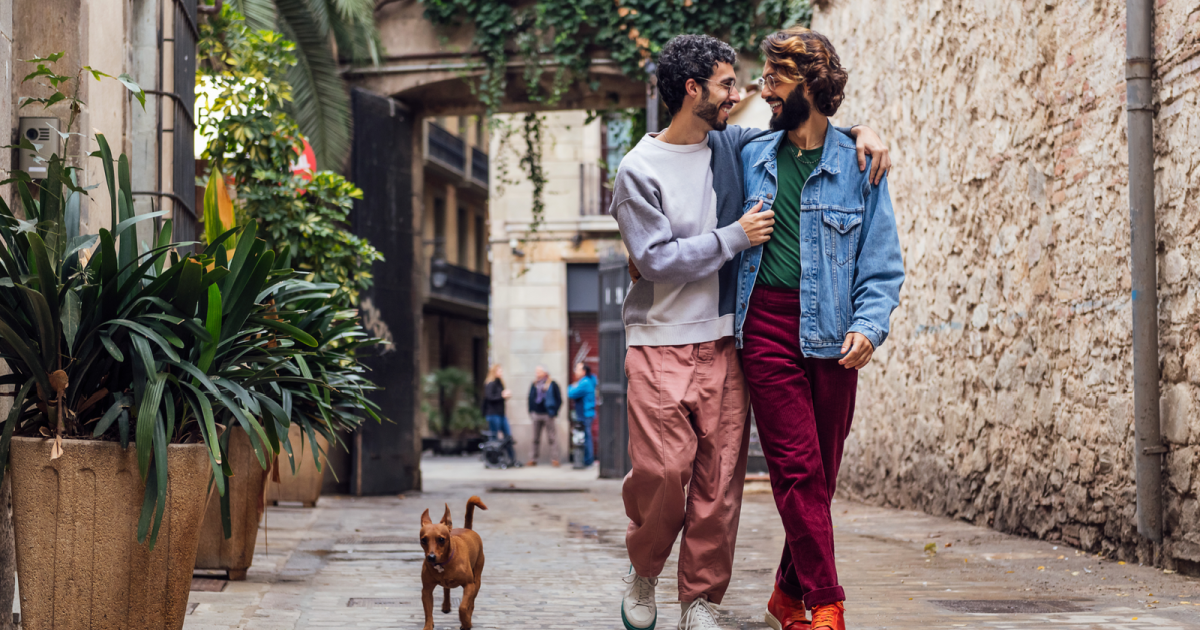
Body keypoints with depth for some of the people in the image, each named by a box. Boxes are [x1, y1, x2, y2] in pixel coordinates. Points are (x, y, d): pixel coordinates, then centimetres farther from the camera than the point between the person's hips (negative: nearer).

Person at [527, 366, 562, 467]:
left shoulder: (552, 385, -3)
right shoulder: (534, 385, 12)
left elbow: (559, 399, -3)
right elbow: (530, 399, 19)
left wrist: (554, 412, -10)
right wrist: (531, 411, 9)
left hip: (548, 414, -5)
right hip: (536, 415, 5)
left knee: (551, 439, -4)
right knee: (536, 439, 8)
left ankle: (554, 459, -1)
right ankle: (534, 459, 12)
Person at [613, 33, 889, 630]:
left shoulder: (732, 147, 10)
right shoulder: (640, 169, -4)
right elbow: (656, 259, -12)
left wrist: (858, 131, 7)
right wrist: (734, 238, -10)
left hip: (723, 345, 4)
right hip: (660, 345, -4)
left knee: (719, 482, -1)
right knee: (662, 474, -12)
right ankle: (642, 571, 16)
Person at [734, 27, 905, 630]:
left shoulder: (858, 166, 4)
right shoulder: (751, 156, 11)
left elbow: (883, 265, 2)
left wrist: (869, 326, -12)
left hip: (832, 334, 0)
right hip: (767, 326, 0)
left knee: (821, 472, 6)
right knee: (797, 468, -8)